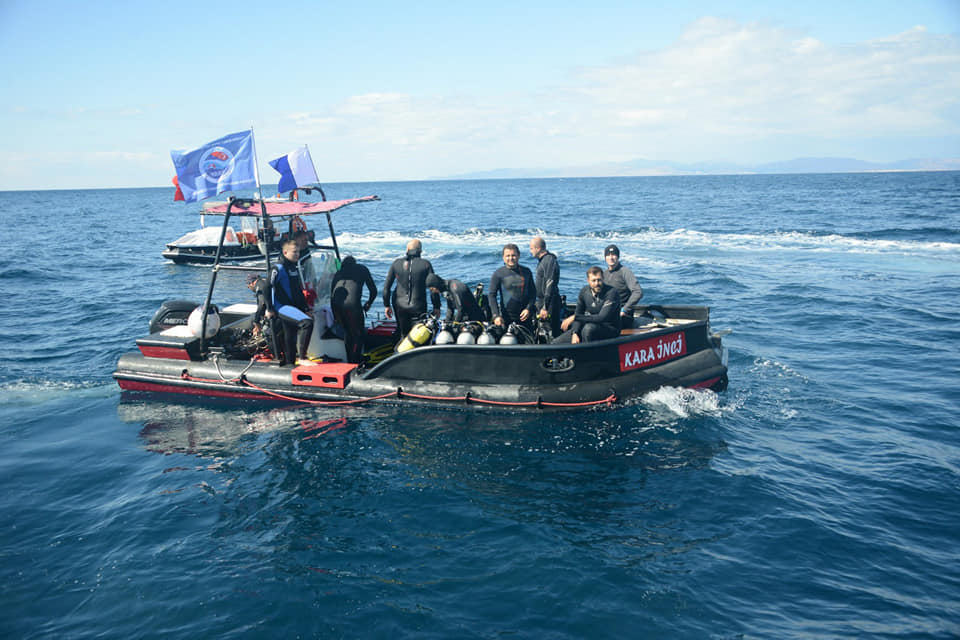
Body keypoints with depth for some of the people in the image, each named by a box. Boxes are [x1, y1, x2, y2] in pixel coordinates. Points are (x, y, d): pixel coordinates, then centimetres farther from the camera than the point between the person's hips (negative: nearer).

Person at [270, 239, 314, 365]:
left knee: (291, 340, 10)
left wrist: (306, 309, 19)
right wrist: (269, 308, -14)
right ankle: (302, 357, -20)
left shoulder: (295, 268, 16)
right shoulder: (278, 268, -11)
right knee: (307, 322, -26)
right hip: (282, 306, -9)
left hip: (295, 307, 9)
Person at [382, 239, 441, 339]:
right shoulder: (426, 264, -8)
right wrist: (436, 307, 2)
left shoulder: (396, 263, -1)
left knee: (403, 334, 15)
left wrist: (386, 305, 11)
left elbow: (386, 286, 1)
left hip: (399, 305, 2)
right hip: (418, 307, -2)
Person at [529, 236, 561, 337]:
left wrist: (545, 307, -24)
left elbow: (550, 285, -22)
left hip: (549, 302, -10)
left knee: (552, 332, -8)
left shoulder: (549, 261, -16)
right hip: (541, 301, 10)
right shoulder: (541, 260, 15)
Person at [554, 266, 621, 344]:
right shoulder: (584, 291, 0)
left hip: (610, 330, -5)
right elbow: (578, 314, 4)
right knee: (555, 343, -9)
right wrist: (575, 333, -14)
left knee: (588, 328, -38)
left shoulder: (612, 293, -19)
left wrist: (575, 317, -24)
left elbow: (601, 318, -27)